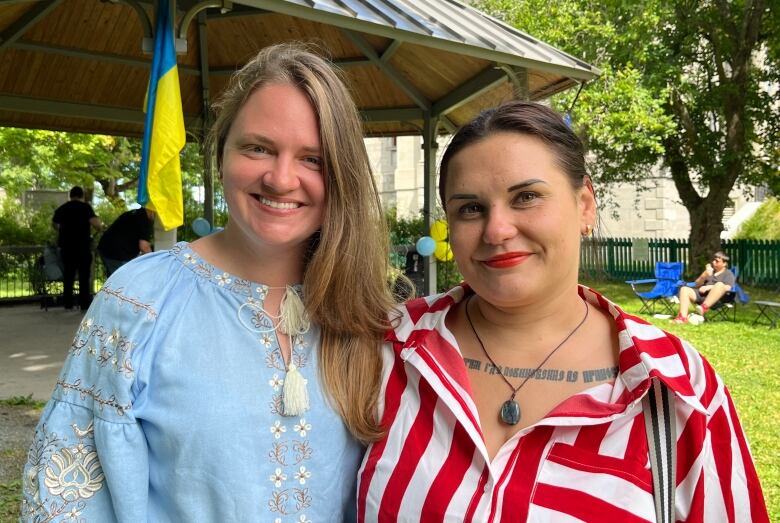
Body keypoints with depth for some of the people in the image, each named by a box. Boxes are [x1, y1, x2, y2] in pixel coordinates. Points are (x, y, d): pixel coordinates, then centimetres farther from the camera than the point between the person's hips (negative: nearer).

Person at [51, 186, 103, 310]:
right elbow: (95, 223, -18)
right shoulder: (85, 207, -6)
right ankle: (85, 304, -3)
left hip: (66, 246, 4)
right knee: (84, 275, 1)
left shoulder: (62, 208, 9)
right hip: (82, 245, -4)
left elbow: (54, 224, 24)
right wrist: (101, 225, 4)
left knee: (68, 275, 12)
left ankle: (67, 304, 13)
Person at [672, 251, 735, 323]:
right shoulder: (709, 270, 30)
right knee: (684, 289, -17)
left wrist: (708, 287, -13)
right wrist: (705, 275, 2)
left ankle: (704, 307, -53)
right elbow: (697, 285, 21)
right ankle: (683, 317, -34)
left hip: (717, 297, -5)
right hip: (701, 295, 5)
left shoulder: (728, 273, 15)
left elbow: (727, 287, -6)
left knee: (719, 284, -35)